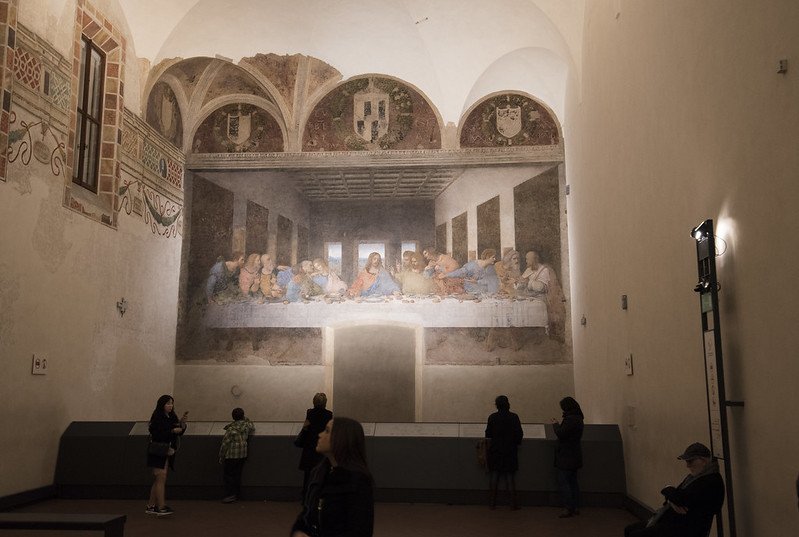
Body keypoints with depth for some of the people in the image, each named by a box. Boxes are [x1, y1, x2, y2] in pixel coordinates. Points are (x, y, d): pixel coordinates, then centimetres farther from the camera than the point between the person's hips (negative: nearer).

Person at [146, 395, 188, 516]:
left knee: (157, 480, 11)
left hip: (167, 453, 8)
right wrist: (173, 431, -22)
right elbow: (156, 435, -20)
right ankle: (161, 507, -14)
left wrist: (182, 422, -8)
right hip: (158, 453, -8)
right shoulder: (157, 419, -11)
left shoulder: (172, 417, 12)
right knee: (161, 478, -12)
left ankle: (151, 506, 18)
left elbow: (180, 432, 9)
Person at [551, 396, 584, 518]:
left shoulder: (570, 419, -20)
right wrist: (558, 425, 12)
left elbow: (560, 434, -21)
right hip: (575, 456, 10)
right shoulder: (577, 418, 11)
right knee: (573, 481, 14)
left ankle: (568, 509, -6)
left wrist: (555, 424, -6)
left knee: (563, 482, -6)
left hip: (566, 456, -10)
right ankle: (575, 507, 19)